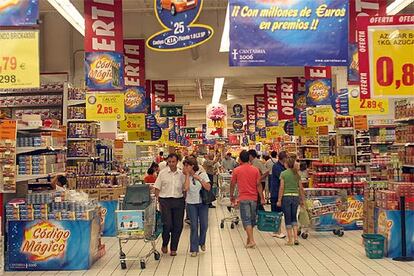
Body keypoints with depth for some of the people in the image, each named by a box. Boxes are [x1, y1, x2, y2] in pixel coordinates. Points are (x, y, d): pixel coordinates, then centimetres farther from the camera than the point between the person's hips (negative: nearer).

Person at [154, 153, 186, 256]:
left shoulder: (181, 174, 6)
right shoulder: (162, 173, 1)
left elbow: (184, 189, 10)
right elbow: (157, 189, 2)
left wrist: (184, 202, 2)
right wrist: (158, 202, -4)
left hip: (178, 201, 2)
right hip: (165, 200, -2)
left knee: (178, 225, 4)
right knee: (167, 224, -7)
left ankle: (173, 248, 19)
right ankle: (164, 244, 20)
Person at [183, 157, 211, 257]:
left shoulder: (202, 174, -4)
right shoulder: (186, 176, -1)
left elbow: (208, 188, -11)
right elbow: (186, 188, -18)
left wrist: (199, 178, -15)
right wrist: (188, 175, -12)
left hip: (203, 203, 0)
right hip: (191, 203, 0)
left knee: (204, 225, 6)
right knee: (194, 226, -1)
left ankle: (202, 242, 33)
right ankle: (194, 249, 9)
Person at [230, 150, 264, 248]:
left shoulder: (236, 170, -3)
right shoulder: (255, 170, 1)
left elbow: (232, 184, 4)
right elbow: (259, 185, -1)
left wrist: (231, 196, 17)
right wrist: (262, 198, 2)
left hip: (243, 198, -3)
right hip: (254, 198, 3)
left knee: (246, 220, -2)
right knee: (252, 219, 15)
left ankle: (251, 240, -10)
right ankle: (249, 238, 25)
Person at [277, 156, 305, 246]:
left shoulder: (283, 173, -6)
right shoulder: (297, 174, 5)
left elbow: (282, 187, -9)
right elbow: (301, 188, 6)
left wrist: (279, 200, -5)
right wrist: (302, 199, 15)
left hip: (286, 197, -4)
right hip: (295, 197, 4)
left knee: (288, 218, 5)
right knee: (294, 218, 17)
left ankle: (290, 240, 8)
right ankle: (295, 237, 7)